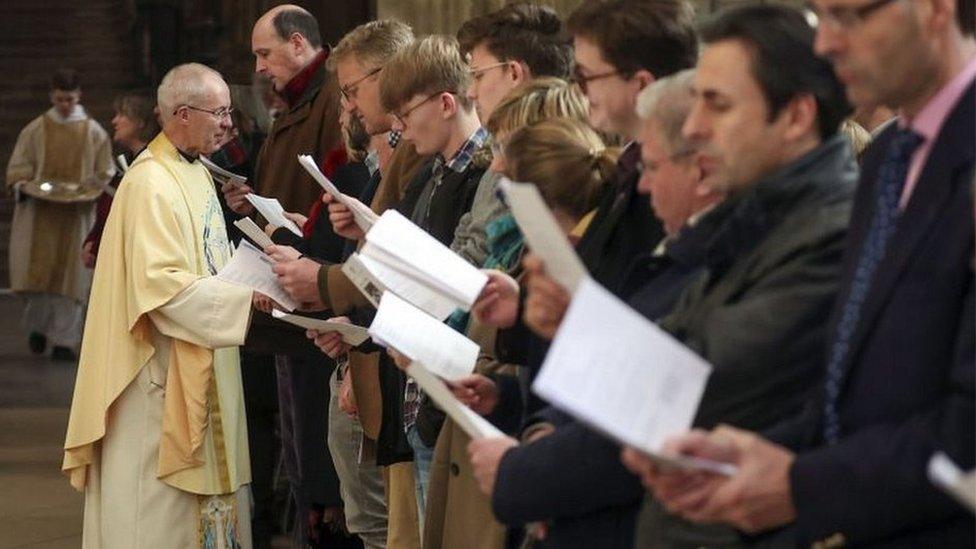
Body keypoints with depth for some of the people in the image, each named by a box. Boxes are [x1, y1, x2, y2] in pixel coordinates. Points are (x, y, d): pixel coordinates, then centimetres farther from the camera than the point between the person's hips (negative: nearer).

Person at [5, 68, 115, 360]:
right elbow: (18, 168, 6)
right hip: (40, 212, 0)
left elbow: (105, 173, 8)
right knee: (37, 268, -4)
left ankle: (64, 339, 2)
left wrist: (87, 189, -10)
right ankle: (38, 324, 21)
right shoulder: (36, 130, 4)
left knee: (70, 276, -3)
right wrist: (22, 185, -14)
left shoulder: (94, 133, 4)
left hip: (76, 213, 0)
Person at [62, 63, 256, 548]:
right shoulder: (151, 185, -18)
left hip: (199, 376, 10)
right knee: (160, 509, -3)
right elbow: (164, 285, -24)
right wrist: (248, 299, -26)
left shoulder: (195, 172, 12)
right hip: (162, 380, -10)